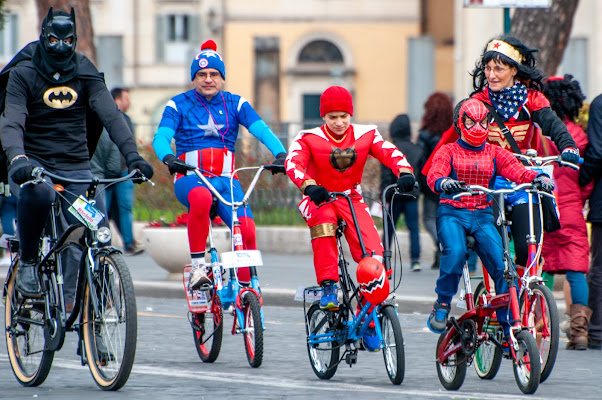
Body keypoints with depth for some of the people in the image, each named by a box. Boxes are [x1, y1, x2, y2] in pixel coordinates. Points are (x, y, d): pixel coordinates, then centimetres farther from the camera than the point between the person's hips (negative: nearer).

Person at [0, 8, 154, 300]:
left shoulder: (86, 74, 3)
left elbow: (110, 115, -9)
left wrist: (132, 156, -26)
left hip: (75, 167, 3)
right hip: (33, 163, -3)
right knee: (37, 193, -38)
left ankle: (66, 300, -1)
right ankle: (28, 263, -17)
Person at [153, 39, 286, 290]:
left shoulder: (235, 104, 12)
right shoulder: (179, 105, 7)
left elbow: (261, 129, -3)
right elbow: (161, 137, -7)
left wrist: (280, 153, -24)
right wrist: (168, 158, -31)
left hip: (225, 179, 2)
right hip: (190, 178, -2)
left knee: (247, 231, -24)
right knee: (201, 199, -40)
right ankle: (197, 265, -27)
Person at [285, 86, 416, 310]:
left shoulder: (365, 136, 0)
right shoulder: (308, 139, -7)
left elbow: (390, 153, -14)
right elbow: (293, 164, -25)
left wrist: (404, 173, -36)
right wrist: (309, 186, -46)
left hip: (351, 200, 2)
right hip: (319, 199, -2)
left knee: (372, 251, -21)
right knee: (323, 218, -39)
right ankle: (328, 287, -36)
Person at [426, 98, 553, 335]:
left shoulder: (495, 153, 13)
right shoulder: (449, 151, 6)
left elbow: (517, 171, -4)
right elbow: (434, 175, -13)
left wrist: (538, 177, -26)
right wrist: (444, 183, -38)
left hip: (483, 216, 2)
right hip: (452, 213, -2)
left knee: (502, 264, -17)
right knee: (455, 253, -32)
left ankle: (510, 325, -7)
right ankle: (442, 305, -10)